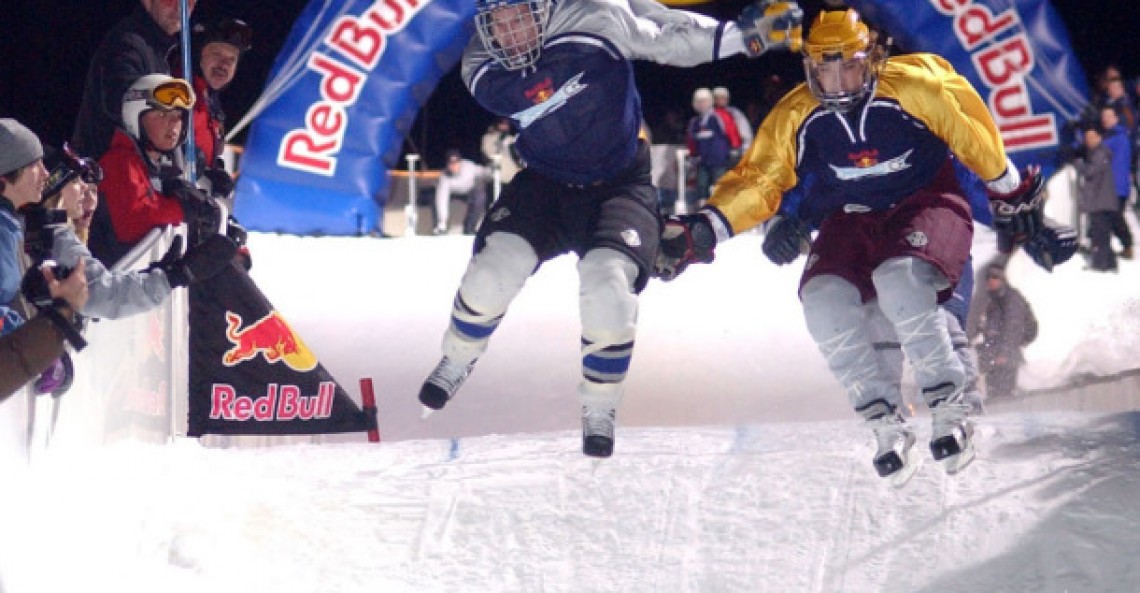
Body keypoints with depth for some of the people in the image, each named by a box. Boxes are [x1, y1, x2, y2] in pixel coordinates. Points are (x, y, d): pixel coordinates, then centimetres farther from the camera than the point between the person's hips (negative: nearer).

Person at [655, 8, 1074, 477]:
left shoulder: (915, 85, -14)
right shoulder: (795, 118, -4)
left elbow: (974, 135, -2)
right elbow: (757, 182, -4)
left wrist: (1012, 198, 7)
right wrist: (703, 230, -20)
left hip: (927, 205, -4)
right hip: (852, 223, 4)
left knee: (898, 281, -35)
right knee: (823, 299, -24)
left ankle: (949, 410, -22)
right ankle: (885, 424, -13)